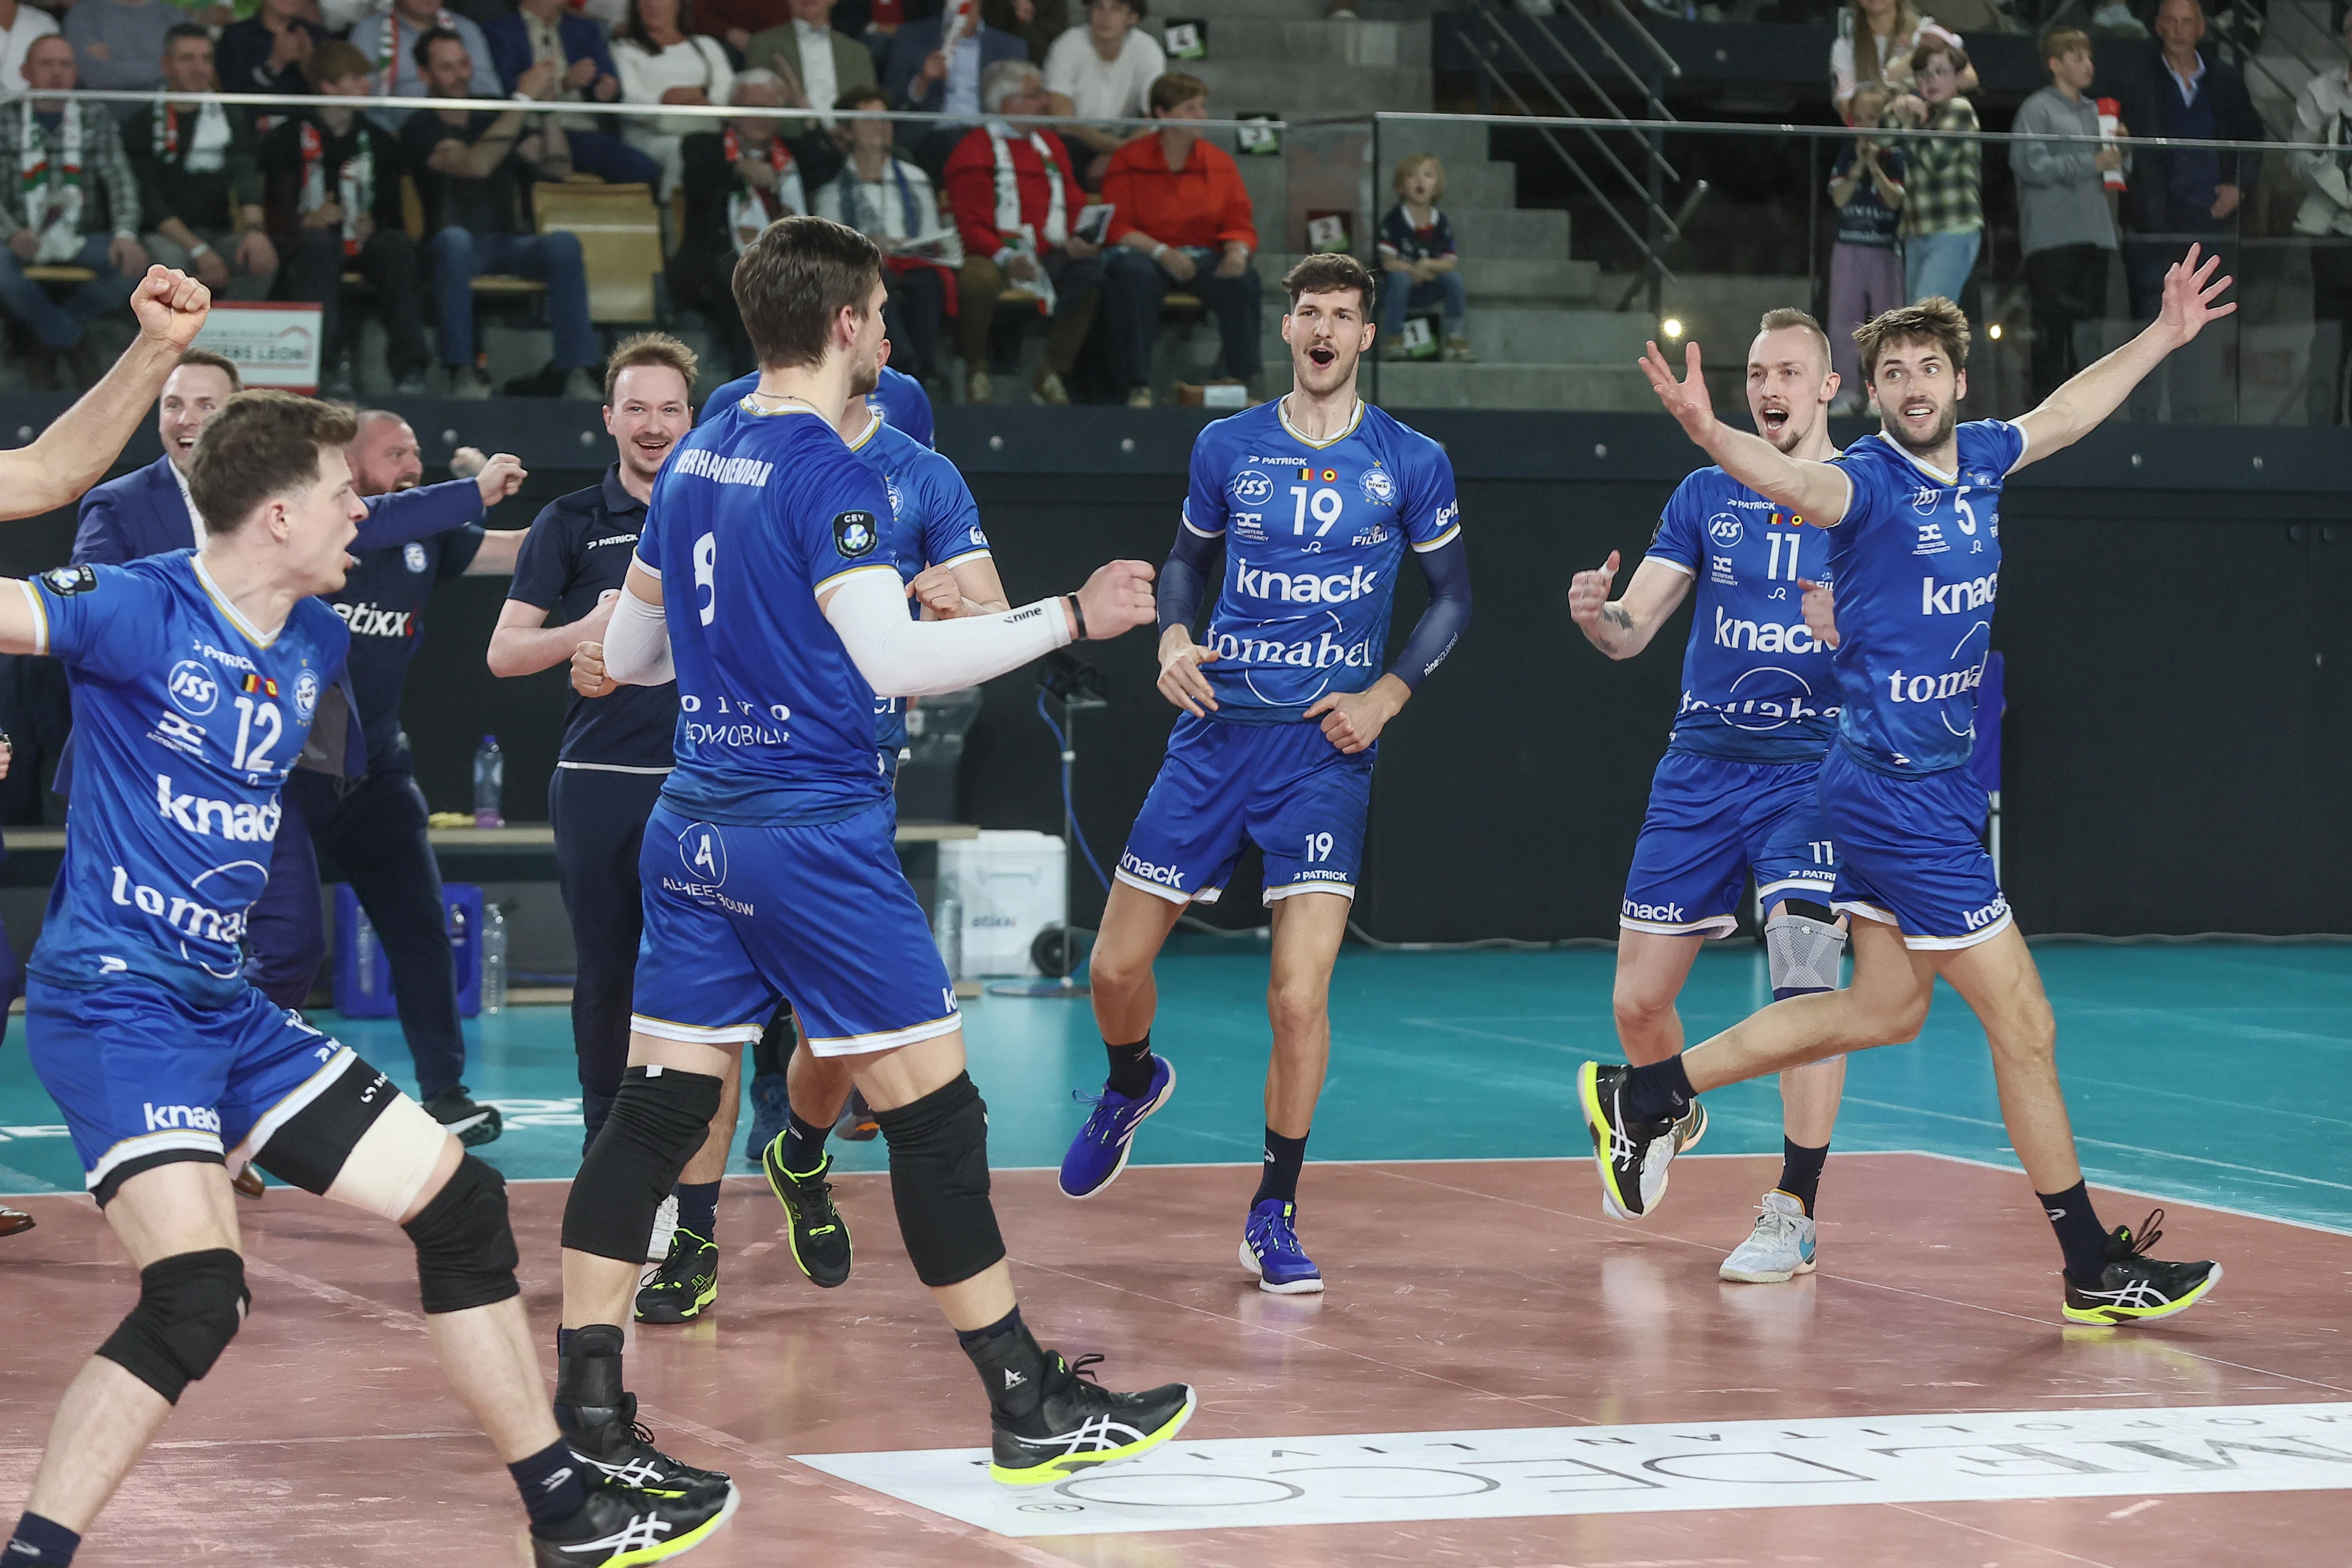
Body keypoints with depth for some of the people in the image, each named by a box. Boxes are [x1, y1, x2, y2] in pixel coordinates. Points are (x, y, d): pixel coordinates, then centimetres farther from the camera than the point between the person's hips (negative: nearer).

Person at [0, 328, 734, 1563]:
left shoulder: (315, 642, 10)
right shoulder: (141, 608, -13)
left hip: (225, 1008, 9)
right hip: (112, 1000, -9)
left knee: (458, 1200, 11)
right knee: (196, 1298, -26)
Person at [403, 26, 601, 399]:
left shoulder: (493, 119, 20)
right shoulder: (421, 130, 2)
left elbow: (557, 168, 9)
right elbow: (476, 165, -18)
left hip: (509, 244, 4)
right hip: (458, 248, -4)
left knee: (563, 243, -27)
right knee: (454, 238, -39)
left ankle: (576, 371, -34)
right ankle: (464, 371, -39)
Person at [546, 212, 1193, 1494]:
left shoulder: (694, 461, 12)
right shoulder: (826, 471, -12)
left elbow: (626, 653, 21)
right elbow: (894, 661, -18)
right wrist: (1072, 619, -12)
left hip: (695, 831, 8)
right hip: (814, 831, -8)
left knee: (655, 1113, 5)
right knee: (934, 1114, -1)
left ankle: (586, 1416, 1)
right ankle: (1031, 1412, 4)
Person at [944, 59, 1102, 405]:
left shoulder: (1049, 145, 23)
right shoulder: (974, 150, 2)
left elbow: (1074, 204, 21)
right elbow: (970, 221, -6)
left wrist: (1077, 241, -3)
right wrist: (1005, 256, -24)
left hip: (1051, 256, 5)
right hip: (996, 256, -5)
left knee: (1093, 270, -26)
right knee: (978, 280, -40)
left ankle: (1051, 372, -10)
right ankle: (977, 372, -11)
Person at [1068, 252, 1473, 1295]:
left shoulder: (1411, 464, 1)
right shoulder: (1227, 447, 6)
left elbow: (1451, 596, 11)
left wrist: (1389, 695, -2)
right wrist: (1173, 638, -1)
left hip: (1326, 748, -2)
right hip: (1216, 729, 2)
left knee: (1300, 995, -13)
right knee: (1117, 968, 4)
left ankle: (1274, 1215, 3)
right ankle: (1132, 1087, 39)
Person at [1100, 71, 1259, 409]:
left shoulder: (1219, 162, 10)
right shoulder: (1129, 161, 0)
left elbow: (1240, 225, 8)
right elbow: (1118, 228, -5)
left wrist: (1237, 252, -17)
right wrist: (1162, 253, -22)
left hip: (1205, 254, 2)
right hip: (1146, 252, -2)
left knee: (1243, 279, -29)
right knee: (1133, 273, -38)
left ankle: (1244, 379, -19)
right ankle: (1138, 386, -34)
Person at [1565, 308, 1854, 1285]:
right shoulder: (1707, 496, 8)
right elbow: (1632, 628, 4)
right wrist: (1595, 615, -19)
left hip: (1815, 772, -3)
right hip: (1702, 766, 3)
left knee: (1804, 982, -18)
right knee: (1638, 1000, 6)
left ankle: (1793, 1216, -11)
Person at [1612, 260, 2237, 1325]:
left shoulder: (1978, 459, 6)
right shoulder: (1871, 482, -16)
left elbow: (2068, 411, 25)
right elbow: (1795, 482, -38)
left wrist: (2163, 335, 34)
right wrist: (1707, 432, -58)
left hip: (1939, 788, 9)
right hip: (1899, 796, -9)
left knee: (1883, 1009, 17)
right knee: (2024, 1025, -3)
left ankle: (1645, 1096, 24)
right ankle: (2096, 1269, 7)